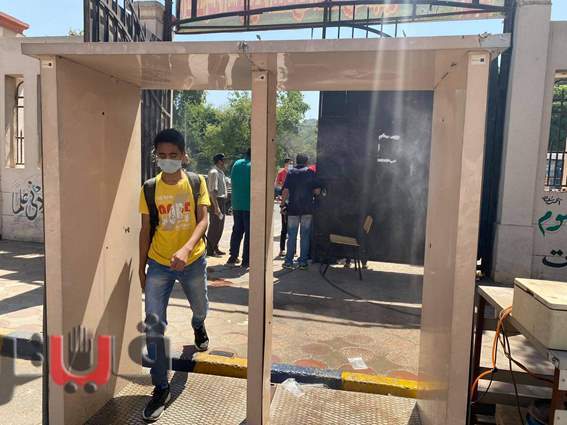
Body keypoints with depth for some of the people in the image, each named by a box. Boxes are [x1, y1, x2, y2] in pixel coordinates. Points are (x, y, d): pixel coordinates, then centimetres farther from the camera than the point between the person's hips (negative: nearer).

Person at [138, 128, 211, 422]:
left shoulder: (197, 183, -7)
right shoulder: (149, 189, -4)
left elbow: (203, 220, -14)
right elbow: (146, 229, 2)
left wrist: (186, 249, -32)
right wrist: (141, 268, 4)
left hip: (193, 261, 0)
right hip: (159, 264, 0)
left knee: (200, 307, 23)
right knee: (153, 325, -5)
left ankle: (198, 327, 62)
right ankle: (161, 388, 11)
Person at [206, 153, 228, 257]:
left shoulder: (220, 172, 15)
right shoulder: (214, 172, -15)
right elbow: (212, 191, -21)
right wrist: (216, 206, -25)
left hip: (221, 201, 10)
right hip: (216, 201, -10)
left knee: (219, 227, 15)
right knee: (214, 227, -3)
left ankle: (215, 248, 27)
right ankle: (210, 251, 6)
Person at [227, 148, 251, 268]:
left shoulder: (237, 164, 6)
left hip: (236, 204, 5)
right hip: (250, 205, -5)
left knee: (237, 231, 16)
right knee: (249, 232, 3)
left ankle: (233, 257, 18)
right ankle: (246, 260, 5)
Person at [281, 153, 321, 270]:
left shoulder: (291, 172, 0)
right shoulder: (311, 173, 0)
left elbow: (285, 191, -6)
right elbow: (317, 191, -3)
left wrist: (282, 203, 4)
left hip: (293, 208, 0)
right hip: (307, 208, 0)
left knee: (291, 236, 7)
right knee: (305, 235, 8)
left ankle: (289, 261, 9)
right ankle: (303, 261, 9)